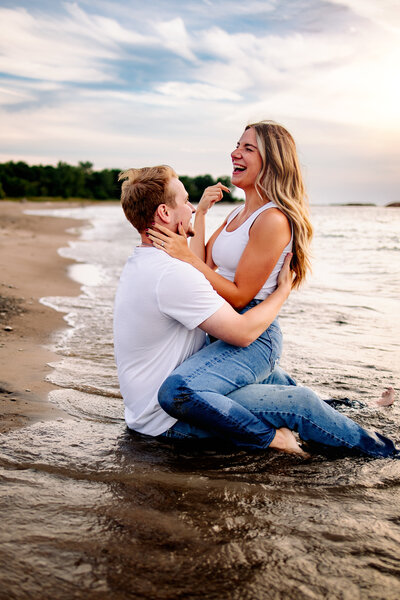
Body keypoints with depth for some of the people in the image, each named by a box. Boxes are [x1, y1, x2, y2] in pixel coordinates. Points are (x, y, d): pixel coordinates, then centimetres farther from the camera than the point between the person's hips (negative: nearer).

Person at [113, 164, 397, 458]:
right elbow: (243, 332, -24)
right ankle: (373, 445, 16)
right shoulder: (173, 274, -27)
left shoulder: (139, 265, 6)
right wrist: (284, 289, -7)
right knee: (300, 402, -8)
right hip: (168, 420, -11)